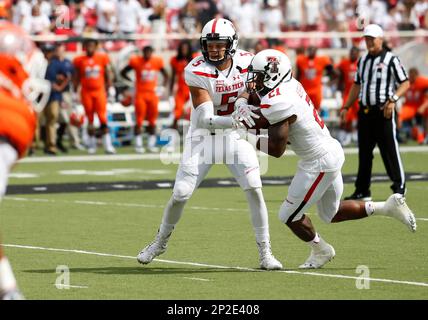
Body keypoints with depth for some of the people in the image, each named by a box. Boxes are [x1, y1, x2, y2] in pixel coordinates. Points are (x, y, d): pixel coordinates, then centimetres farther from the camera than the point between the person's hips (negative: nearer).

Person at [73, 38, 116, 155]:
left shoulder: (103, 58, 3)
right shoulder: (79, 61, 3)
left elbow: (109, 75, 7)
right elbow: (76, 78, 8)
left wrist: (108, 89, 1)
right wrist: (75, 92, 3)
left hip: (99, 91, -1)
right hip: (86, 92, 1)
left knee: (103, 119, -9)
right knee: (90, 120, 4)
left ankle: (107, 145, -10)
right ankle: (92, 145, 13)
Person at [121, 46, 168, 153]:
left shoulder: (157, 61, 0)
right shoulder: (136, 61, -7)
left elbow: (165, 75, 14)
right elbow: (123, 72, 3)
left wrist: (163, 87, 0)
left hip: (153, 94, 3)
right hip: (140, 93, -3)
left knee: (152, 121, 6)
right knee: (139, 121, -4)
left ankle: (152, 144, 14)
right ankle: (138, 144, 1)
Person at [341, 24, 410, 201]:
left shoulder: (391, 59, -4)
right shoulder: (362, 60, 16)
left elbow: (405, 83, -7)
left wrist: (393, 99, -20)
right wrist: (346, 107, 17)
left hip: (384, 110, -6)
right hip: (364, 111, 6)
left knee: (389, 149, -6)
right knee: (364, 151, 9)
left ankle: (399, 186, 2)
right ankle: (362, 191, 14)